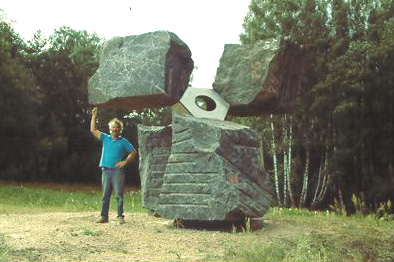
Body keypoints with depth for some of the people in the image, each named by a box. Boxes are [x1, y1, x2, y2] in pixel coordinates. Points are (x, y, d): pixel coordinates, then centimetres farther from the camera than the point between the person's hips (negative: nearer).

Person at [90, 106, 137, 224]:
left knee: (119, 194, -6)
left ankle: (120, 216, -3)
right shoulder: (105, 138, 15)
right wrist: (94, 116, 6)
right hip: (106, 170, 3)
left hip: (118, 170, -3)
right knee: (105, 195, 4)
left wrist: (125, 162, -1)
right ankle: (104, 216, 8)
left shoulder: (123, 142, 8)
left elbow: (133, 152, 10)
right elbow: (93, 130, 11)